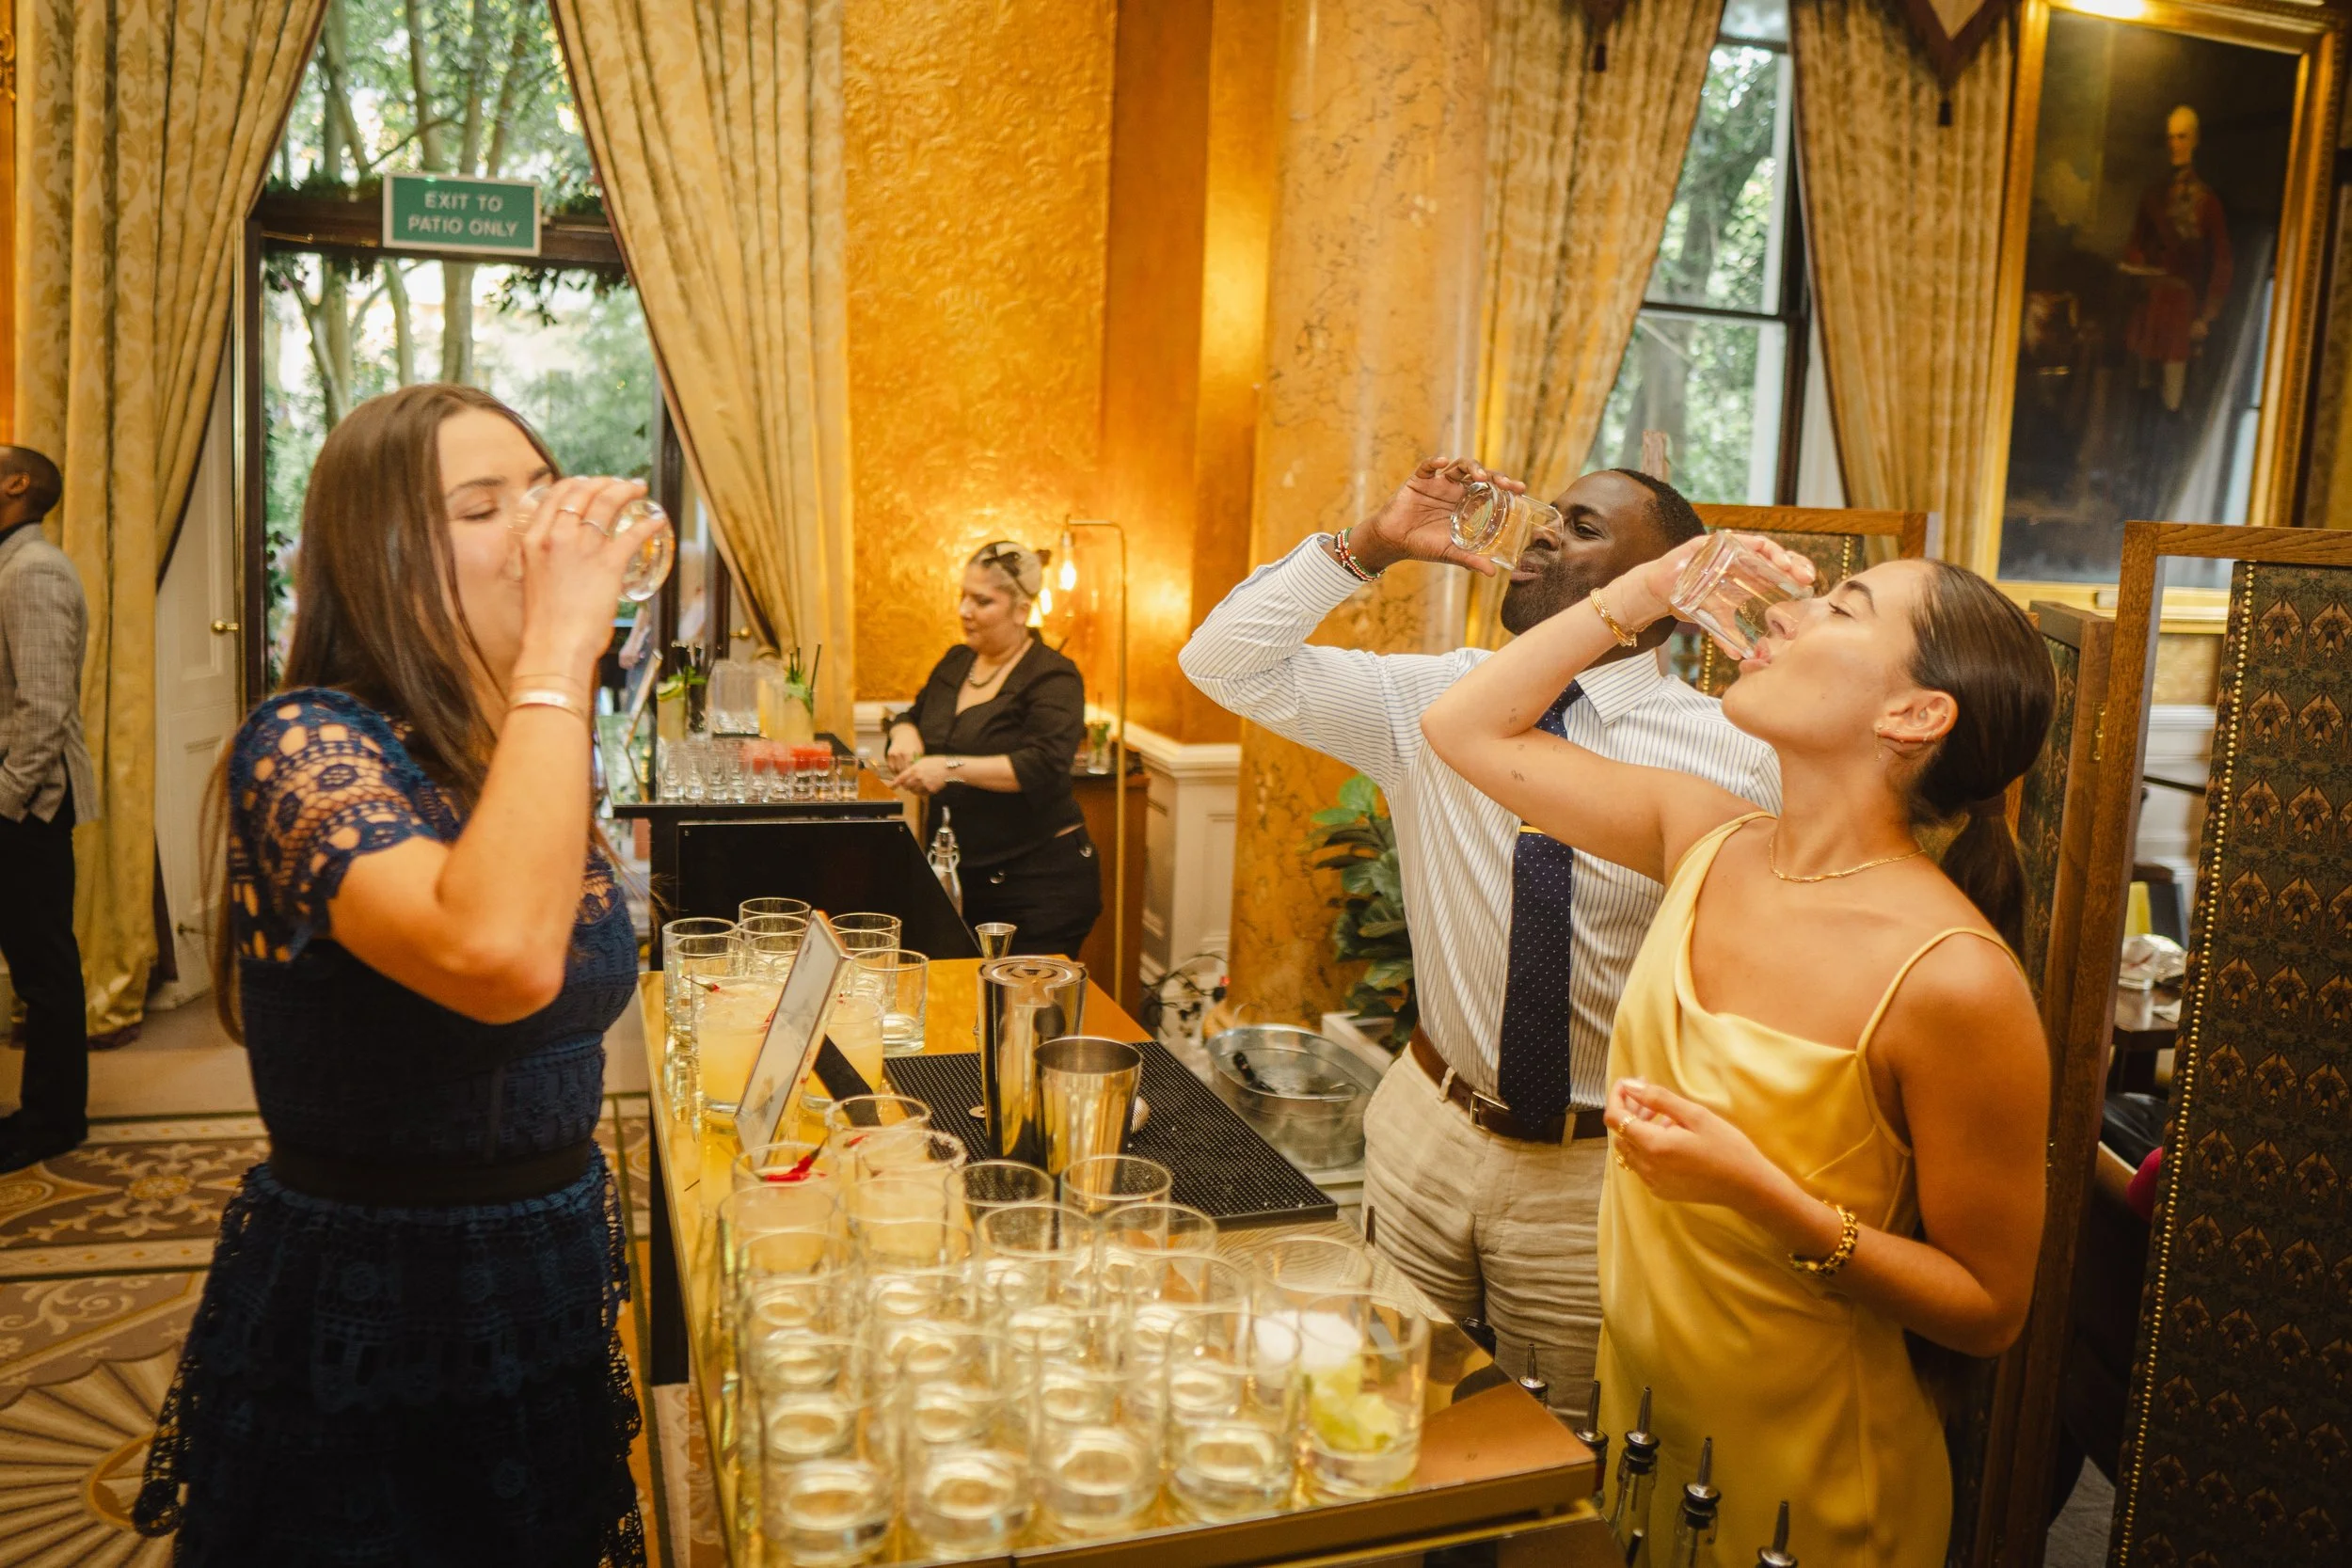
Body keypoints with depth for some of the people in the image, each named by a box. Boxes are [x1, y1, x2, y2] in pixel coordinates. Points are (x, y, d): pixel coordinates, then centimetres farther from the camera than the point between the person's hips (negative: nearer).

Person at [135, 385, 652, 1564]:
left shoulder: (510, 759, 5)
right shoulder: (305, 746, -20)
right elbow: (497, 957, -40)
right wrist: (560, 647, -34)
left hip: (544, 1296, 8)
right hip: (367, 1329, -7)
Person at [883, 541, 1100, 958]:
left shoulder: (1053, 678, -12)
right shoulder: (956, 663, 11)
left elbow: (1044, 767, -24)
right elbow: (912, 717, 24)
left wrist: (952, 768, -30)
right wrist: (905, 736, -1)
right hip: (964, 877, 7)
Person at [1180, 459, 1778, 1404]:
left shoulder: (1736, 759, -11)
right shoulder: (1433, 701, -2)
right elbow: (1224, 662, -2)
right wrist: (1368, 547, -12)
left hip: (1592, 1177, -3)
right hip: (1424, 1136, 3)